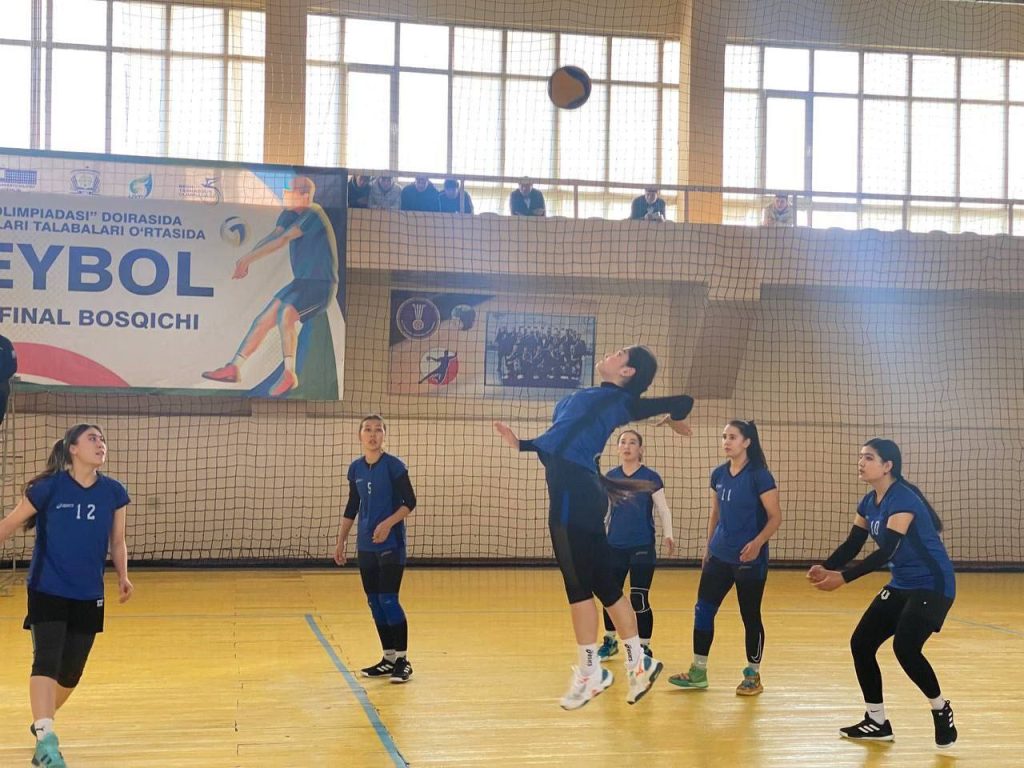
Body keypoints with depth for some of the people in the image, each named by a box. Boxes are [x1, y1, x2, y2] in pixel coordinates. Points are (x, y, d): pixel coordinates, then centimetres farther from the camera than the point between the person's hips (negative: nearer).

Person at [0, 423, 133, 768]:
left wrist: (123, 576, -4)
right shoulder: (49, 487, -10)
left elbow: (117, 541, 9)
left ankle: (42, 722, 36)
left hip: (89, 596, 4)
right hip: (47, 590, -4)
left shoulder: (114, 492, -1)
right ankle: (46, 740, -21)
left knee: (71, 672, 10)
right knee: (47, 659, -19)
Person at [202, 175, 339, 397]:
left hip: (320, 285, -9)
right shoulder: (290, 214, 9)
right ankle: (234, 368, 16)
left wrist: (248, 258, -20)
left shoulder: (313, 215, -17)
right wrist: (247, 259, -21)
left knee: (285, 314, -31)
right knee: (263, 320, 7)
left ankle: (289, 374, -26)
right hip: (301, 282, 9)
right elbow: (272, 237, -4)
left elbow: (282, 240, -23)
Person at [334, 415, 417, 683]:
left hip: (391, 545, -6)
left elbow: (410, 502, -8)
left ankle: (403, 660, 1)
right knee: (374, 602, 8)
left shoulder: (394, 465, -8)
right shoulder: (355, 468, 8)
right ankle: (389, 658, 18)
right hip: (366, 546, 6)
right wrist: (341, 541, 13)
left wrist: (388, 523, -22)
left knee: (388, 600, -9)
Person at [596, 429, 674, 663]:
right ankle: (610, 642, 30)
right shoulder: (611, 476, 5)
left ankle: (644, 649, 9)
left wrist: (668, 534, -24)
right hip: (614, 546, 4)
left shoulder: (651, 477, -5)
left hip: (642, 547, -4)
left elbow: (663, 509, -8)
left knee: (639, 600, -5)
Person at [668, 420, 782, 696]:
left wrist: (758, 542, -28)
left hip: (749, 560, -6)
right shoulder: (719, 474, 6)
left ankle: (753, 676, 18)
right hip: (719, 556, 6)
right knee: (703, 609, 5)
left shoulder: (759, 475, -13)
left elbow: (775, 517, -13)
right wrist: (708, 548, 18)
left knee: (750, 616, 4)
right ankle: (698, 673, 14)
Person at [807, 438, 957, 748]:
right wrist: (826, 567, -17)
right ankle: (877, 723, 15)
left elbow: (886, 551, -31)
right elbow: (852, 545, 3)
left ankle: (941, 710, 3)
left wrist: (843, 577, -37)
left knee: (905, 647, -23)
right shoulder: (868, 503, 3)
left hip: (932, 584, -9)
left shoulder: (903, 499, -23)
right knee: (861, 643, 2)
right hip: (900, 585, 9)